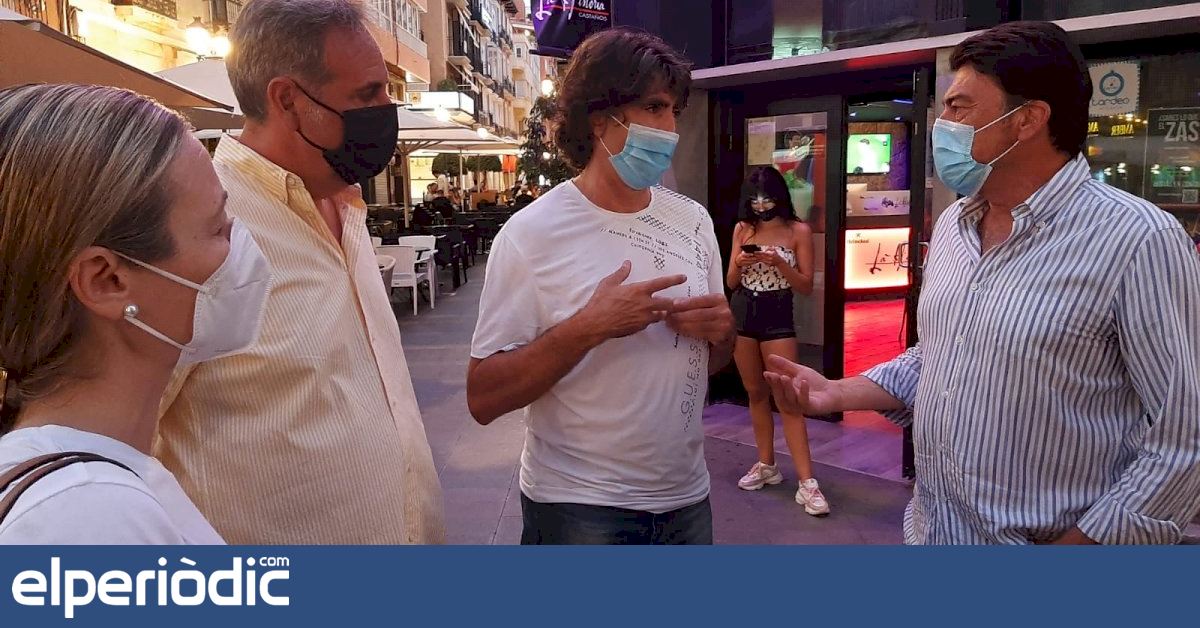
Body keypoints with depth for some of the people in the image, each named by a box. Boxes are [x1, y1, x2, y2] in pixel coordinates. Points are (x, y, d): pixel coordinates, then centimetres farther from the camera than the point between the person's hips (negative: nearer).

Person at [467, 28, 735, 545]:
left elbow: (711, 363, 11)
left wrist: (721, 331, -11)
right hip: (576, 507, -5)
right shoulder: (532, 232, -14)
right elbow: (483, 398, -16)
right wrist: (588, 328, -27)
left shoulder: (693, 221, 2)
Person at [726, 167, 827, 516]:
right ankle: (766, 465, 25)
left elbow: (806, 287, -6)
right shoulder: (742, 229, 6)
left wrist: (778, 262, -20)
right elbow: (731, 283, 9)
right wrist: (739, 262, -12)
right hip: (741, 313, 4)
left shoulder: (798, 231, -4)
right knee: (756, 393, 12)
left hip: (777, 317, -4)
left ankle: (807, 482, -10)